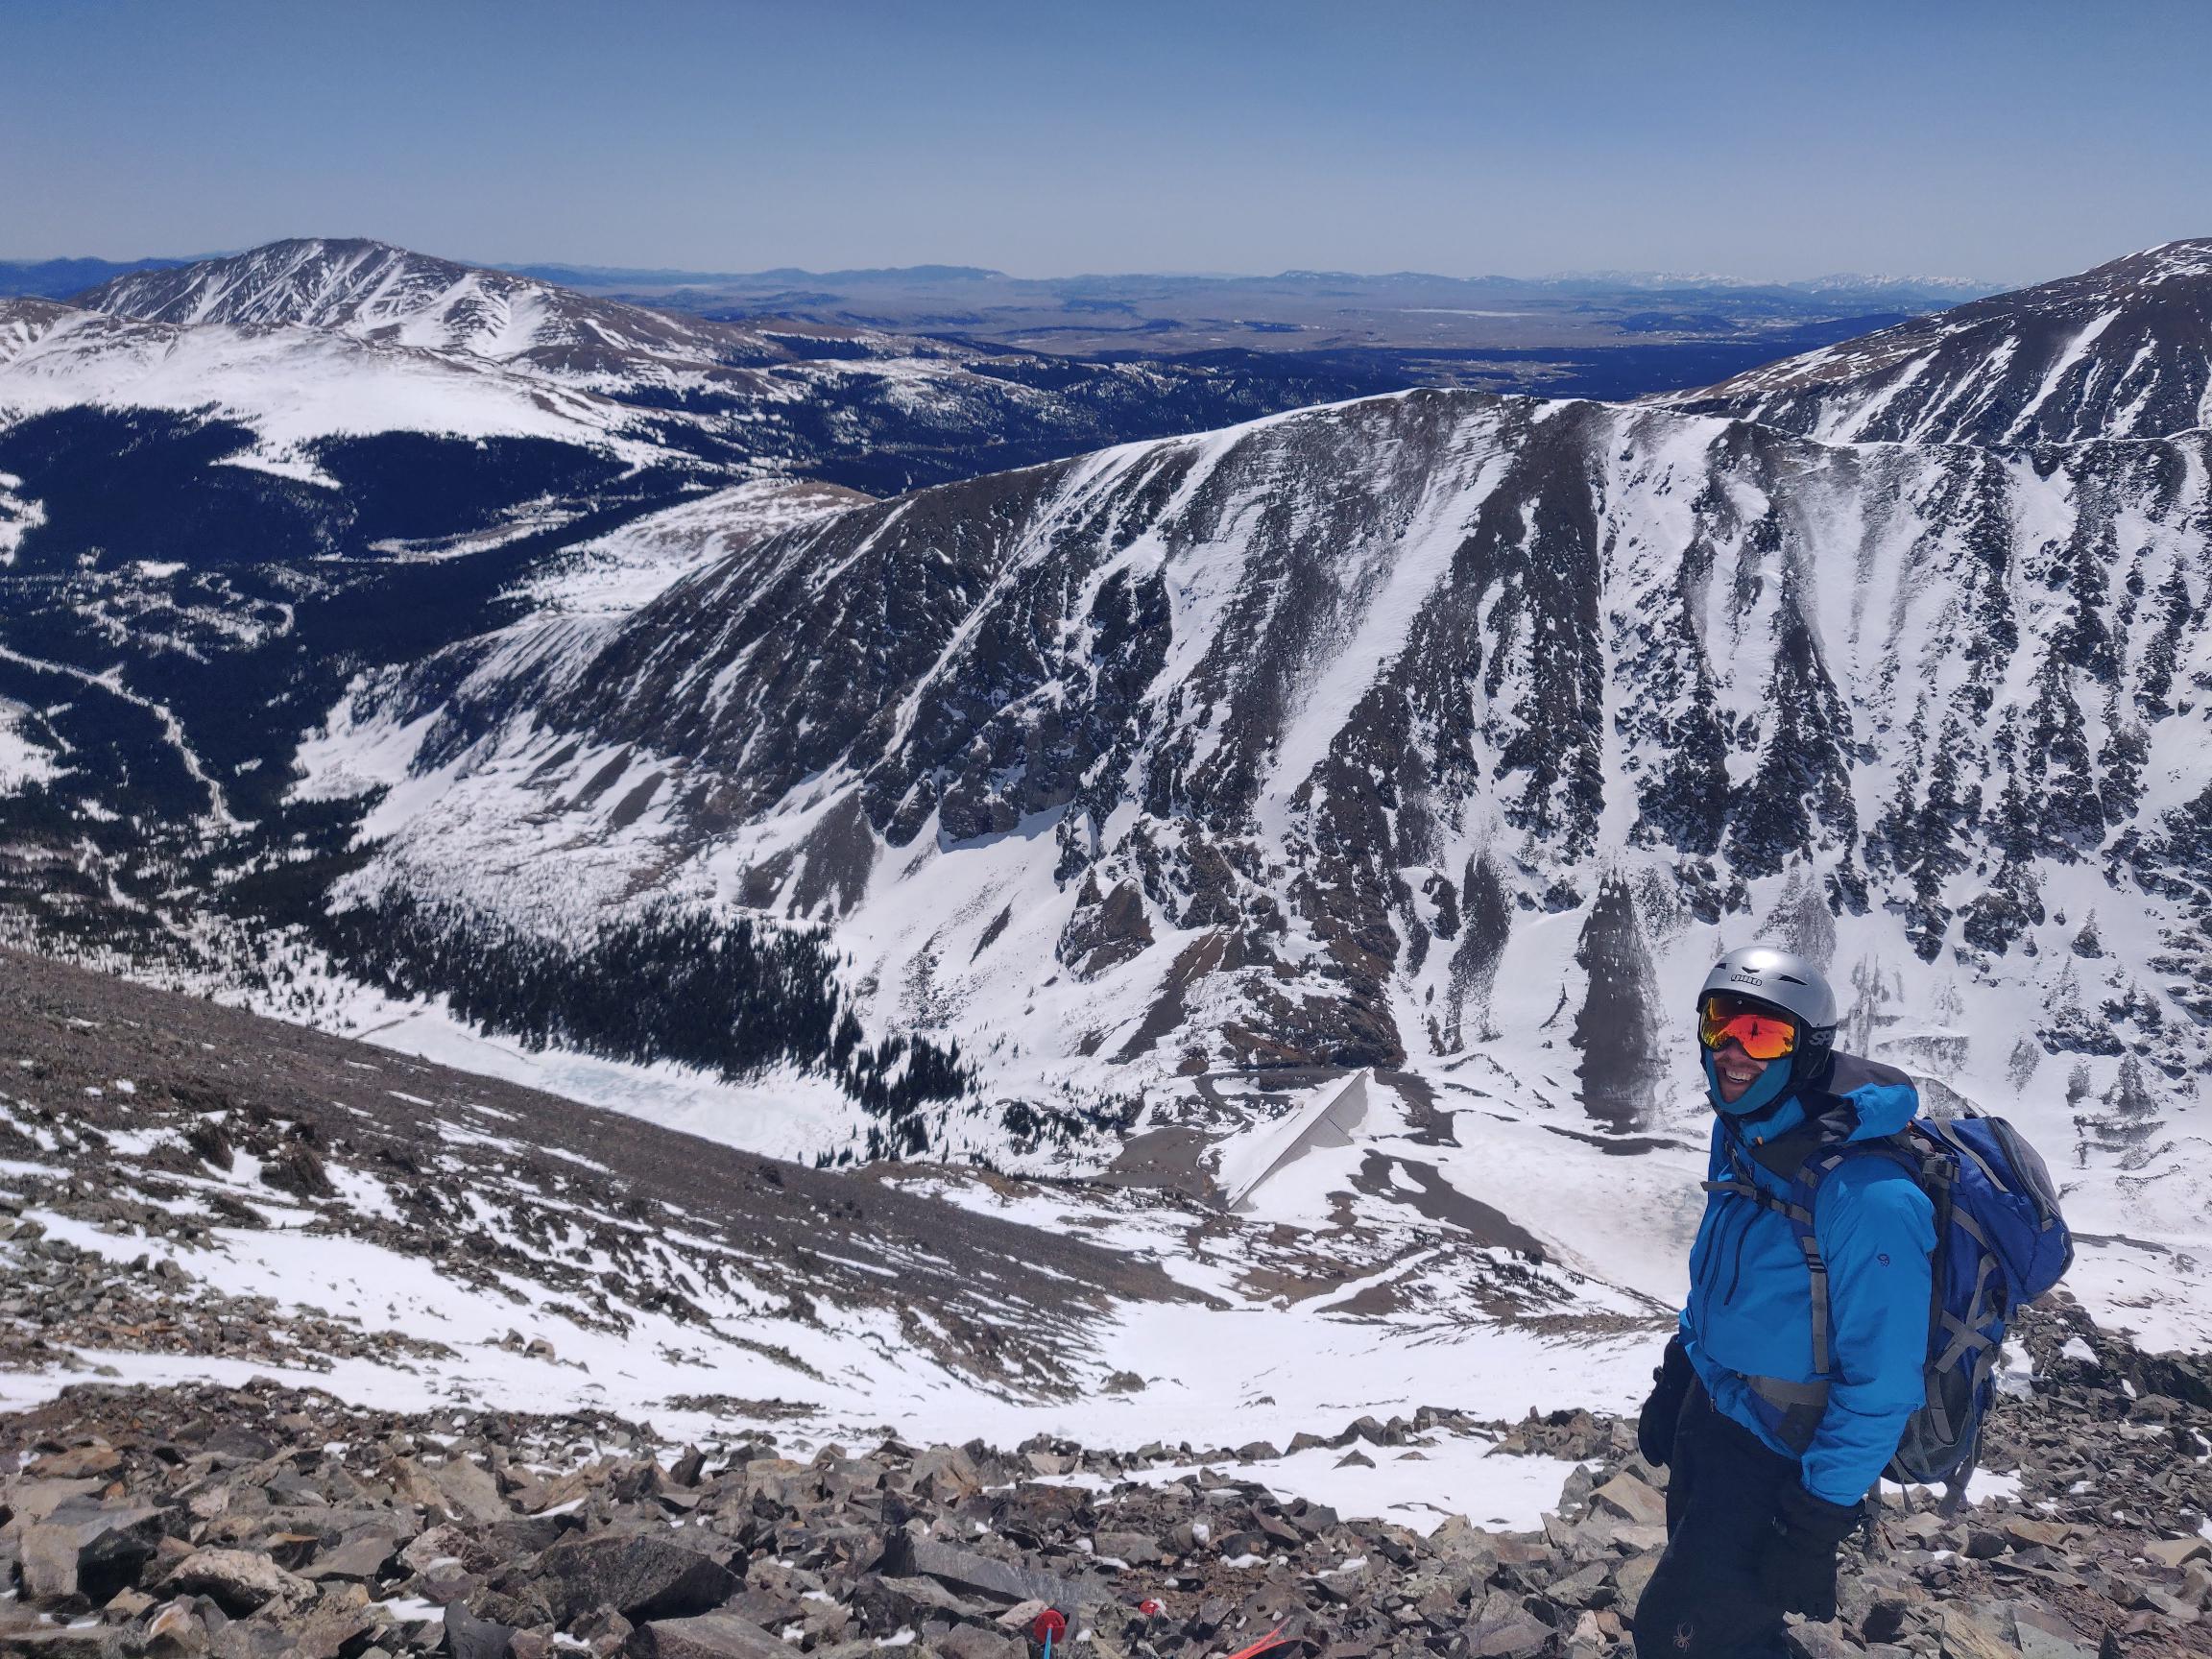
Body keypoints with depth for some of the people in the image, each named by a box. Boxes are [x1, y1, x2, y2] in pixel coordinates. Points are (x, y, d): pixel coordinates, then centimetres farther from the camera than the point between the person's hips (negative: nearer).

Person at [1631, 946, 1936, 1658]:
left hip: (1780, 1457, -8)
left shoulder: (1866, 1195, -29)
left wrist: (1817, 1522, -20)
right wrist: (1673, 1384, 16)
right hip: (1708, 1411, 8)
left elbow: (1881, 1381, -24)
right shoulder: (1742, 1138, -3)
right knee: (1696, 1571, 23)